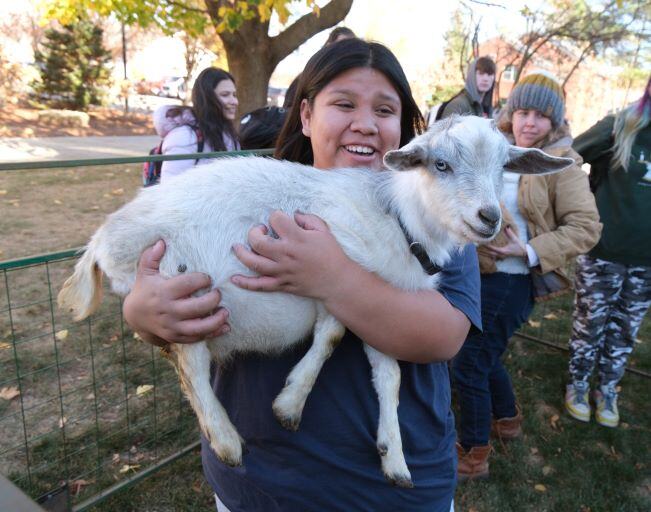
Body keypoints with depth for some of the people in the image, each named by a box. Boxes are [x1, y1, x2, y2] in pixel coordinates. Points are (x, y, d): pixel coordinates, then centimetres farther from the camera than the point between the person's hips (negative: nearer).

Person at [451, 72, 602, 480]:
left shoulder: (562, 165, -10)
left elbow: (586, 228, -13)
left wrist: (531, 252, -24)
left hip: (512, 281, -7)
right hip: (478, 272, 7)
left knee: (469, 365, -2)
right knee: (484, 353, 21)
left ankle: (473, 456, 18)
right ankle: (508, 419, 46)